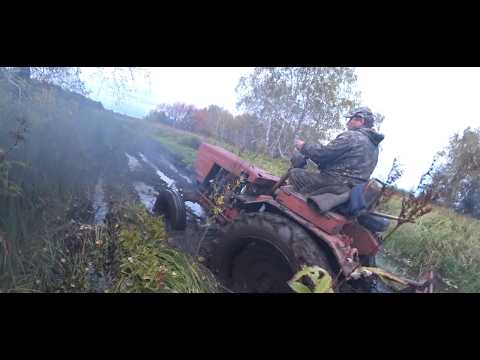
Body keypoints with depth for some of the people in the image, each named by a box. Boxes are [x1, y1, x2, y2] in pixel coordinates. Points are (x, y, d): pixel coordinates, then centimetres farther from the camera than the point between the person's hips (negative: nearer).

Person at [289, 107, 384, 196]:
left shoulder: (352, 136, -10)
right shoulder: (374, 148, 18)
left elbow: (324, 152, -15)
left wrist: (304, 146, 2)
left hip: (338, 184, -10)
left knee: (295, 173, -4)